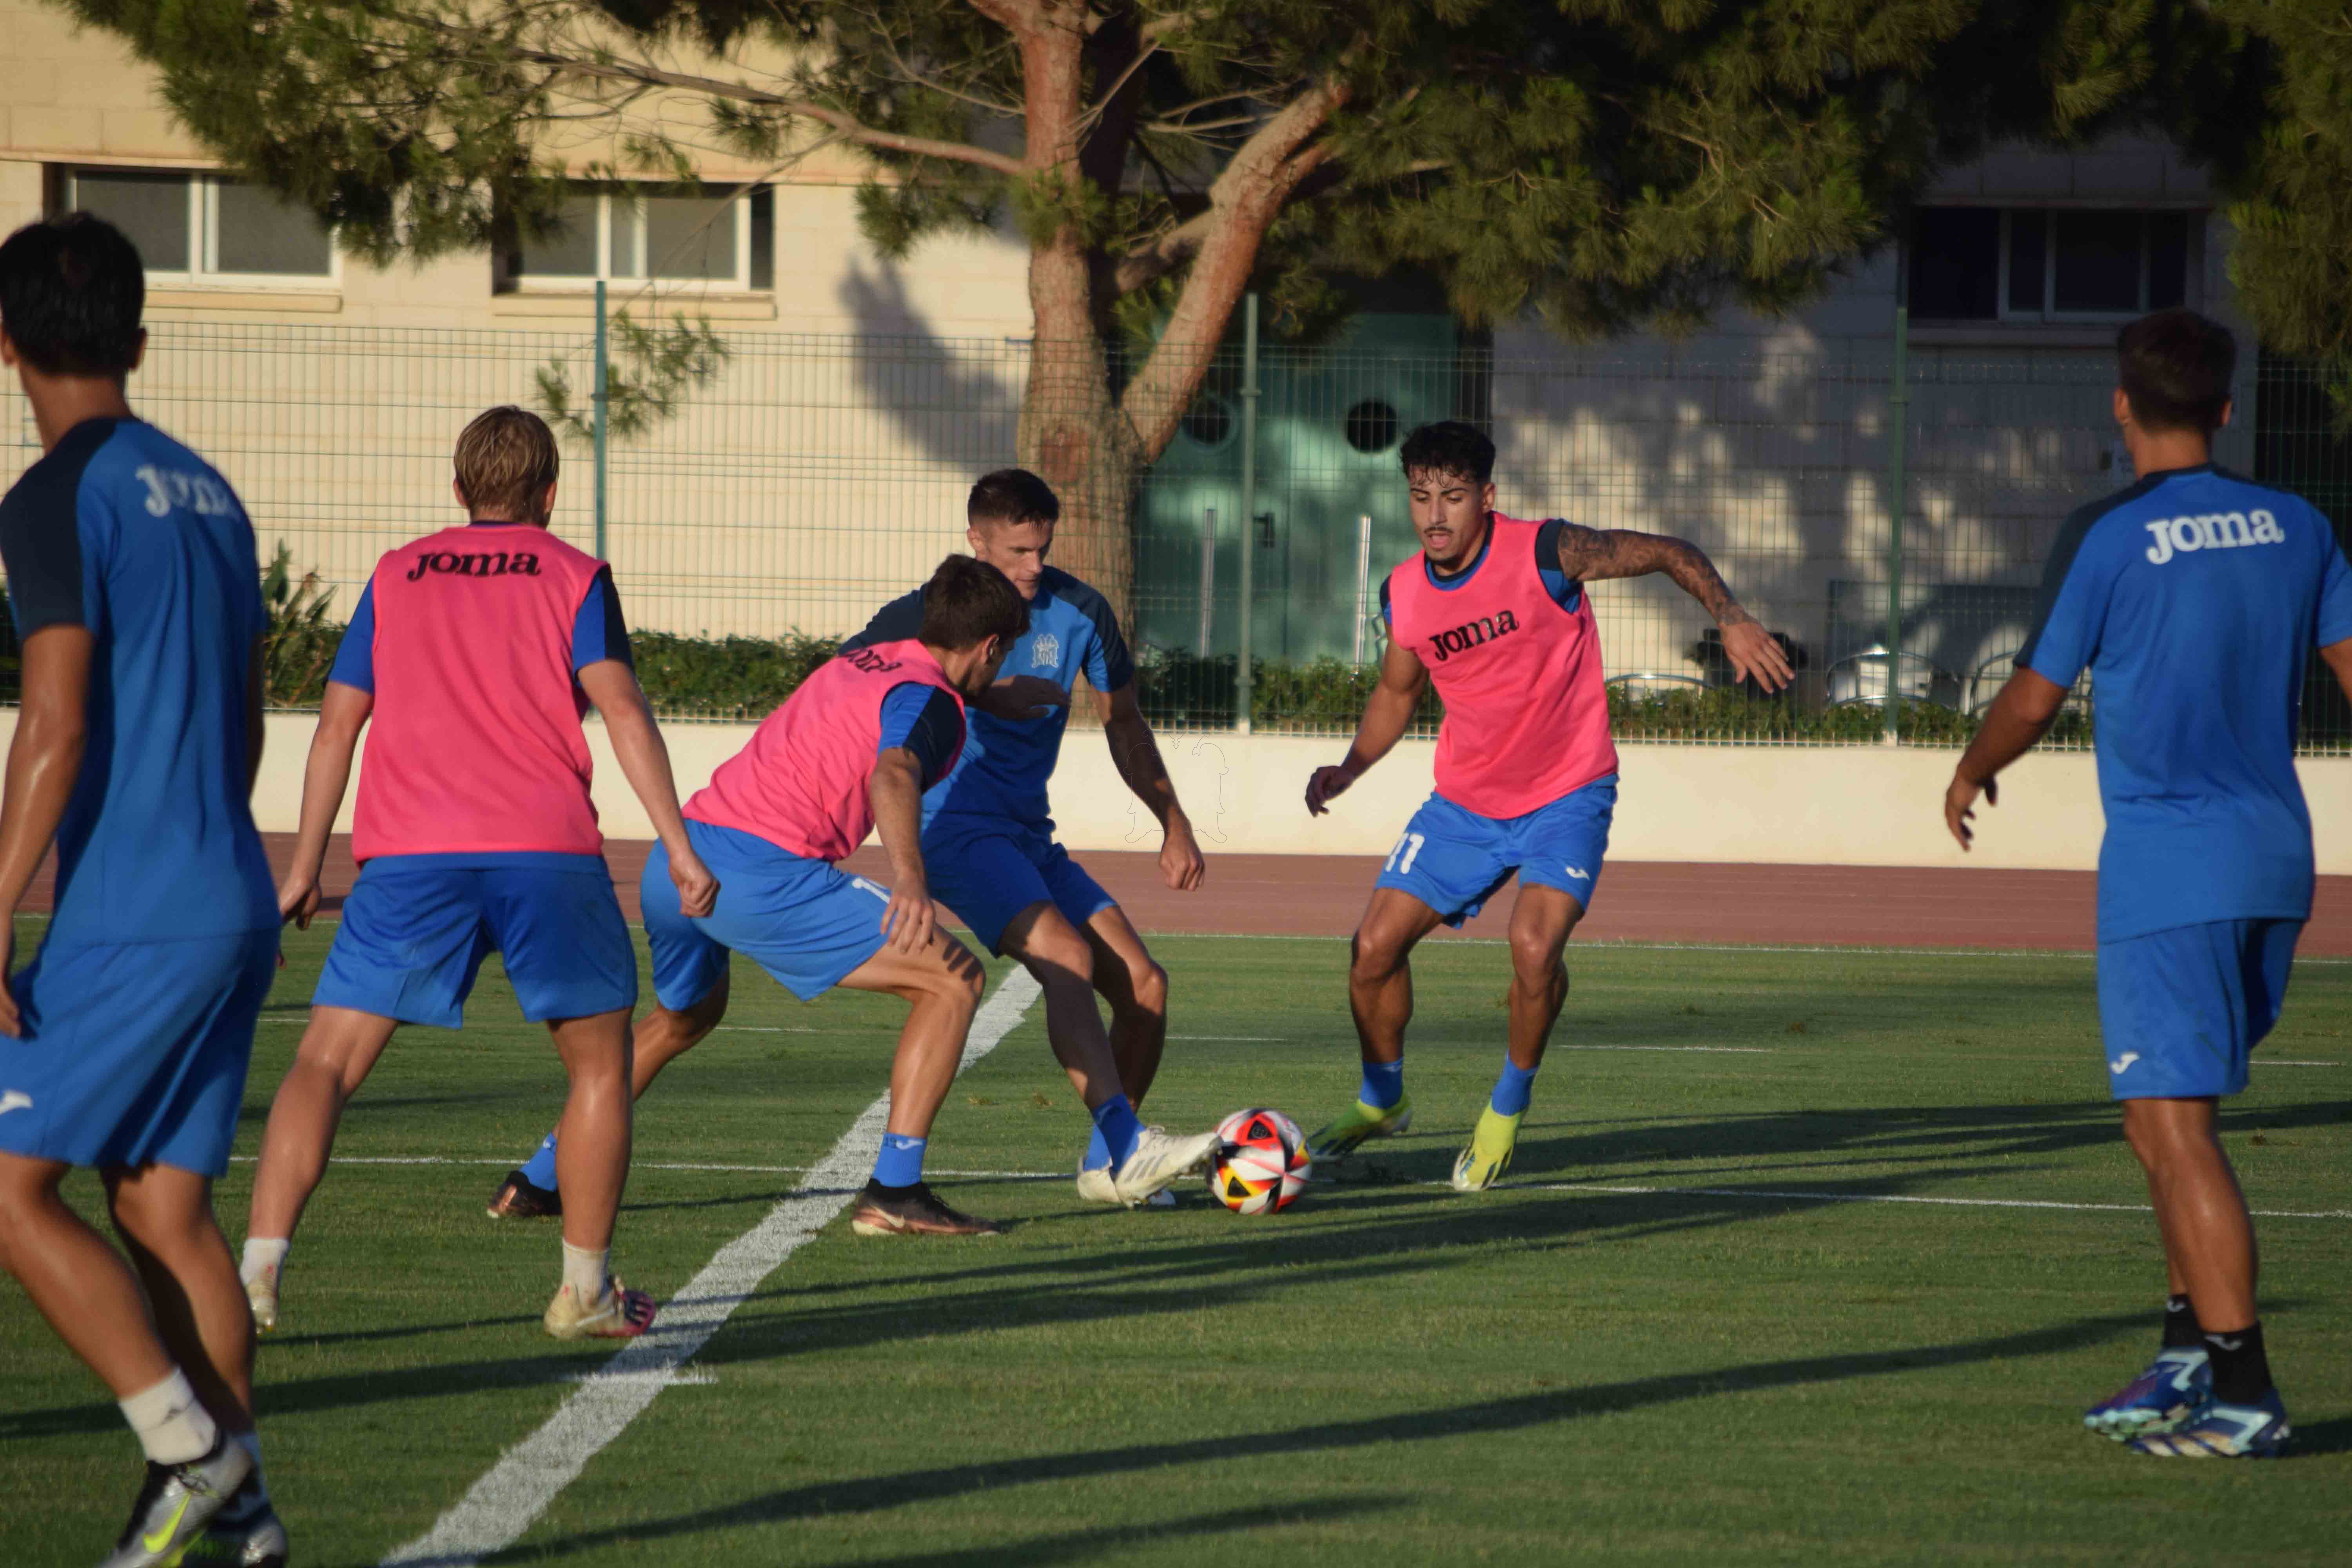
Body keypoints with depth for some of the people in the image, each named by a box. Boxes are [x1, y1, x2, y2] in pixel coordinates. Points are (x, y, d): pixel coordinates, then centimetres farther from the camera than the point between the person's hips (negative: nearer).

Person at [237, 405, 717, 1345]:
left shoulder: (396, 578, 17)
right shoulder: (574, 577, 10)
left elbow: (338, 723, 15)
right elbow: (621, 709, -3)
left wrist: (304, 868, 20)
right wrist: (678, 843, -6)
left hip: (410, 858, 1)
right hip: (547, 854, -1)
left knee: (325, 1063, 1)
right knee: (599, 1063, 16)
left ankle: (259, 1271, -16)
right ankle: (586, 1292, 16)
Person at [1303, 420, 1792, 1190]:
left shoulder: (1544, 554, -20)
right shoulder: (1404, 594, -4)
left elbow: (1670, 553, -11)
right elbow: (1397, 692, 15)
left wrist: (1732, 620, -26)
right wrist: (1350, 767, 0)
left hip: (1565, 796, -5)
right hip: (1465, 801, 5)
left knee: (1534, 945, -27)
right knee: (1375, 948, 0)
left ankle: (1508, 1108, -1)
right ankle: (1381, 1101, 27)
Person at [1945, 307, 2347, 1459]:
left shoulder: (2106, 537, -9)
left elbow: (2033, 699, -4)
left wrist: (1970, 775, 16)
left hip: (2166, 871, -7)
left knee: (2176, 1130, -5)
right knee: (2164, 1119, 19)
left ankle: (2243, 1391, -9)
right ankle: (2187, 1357, 20)